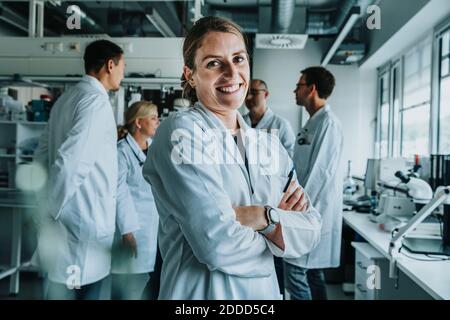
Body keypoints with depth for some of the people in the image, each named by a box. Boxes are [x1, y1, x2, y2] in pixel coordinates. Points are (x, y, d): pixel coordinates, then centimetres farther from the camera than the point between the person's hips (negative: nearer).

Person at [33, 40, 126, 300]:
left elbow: (42, 155, 16)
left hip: (68, 224, 9)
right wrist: (55, 216, -13)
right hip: (82, 230, -9)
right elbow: (70, 164, -25)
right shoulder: (97, 101, -16)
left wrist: (50, 214, 19)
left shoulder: (68, 98, 12)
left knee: (60, 290, 20)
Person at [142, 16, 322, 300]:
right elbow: (219, 245, -25)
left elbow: (311, 230, -3)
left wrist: (264, 218, -21)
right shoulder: (180, 131, -16)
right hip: (203, 291, -6)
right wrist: (281, 222, -8)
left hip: (265, 290, 6)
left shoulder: (270, 145, 3)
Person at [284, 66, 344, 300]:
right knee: (312, 271, 16)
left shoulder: (328, 123, -14)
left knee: (295, 272, -6)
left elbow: (318, 174, -19)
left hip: (313, 212, -9)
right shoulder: (313, 123, 15)